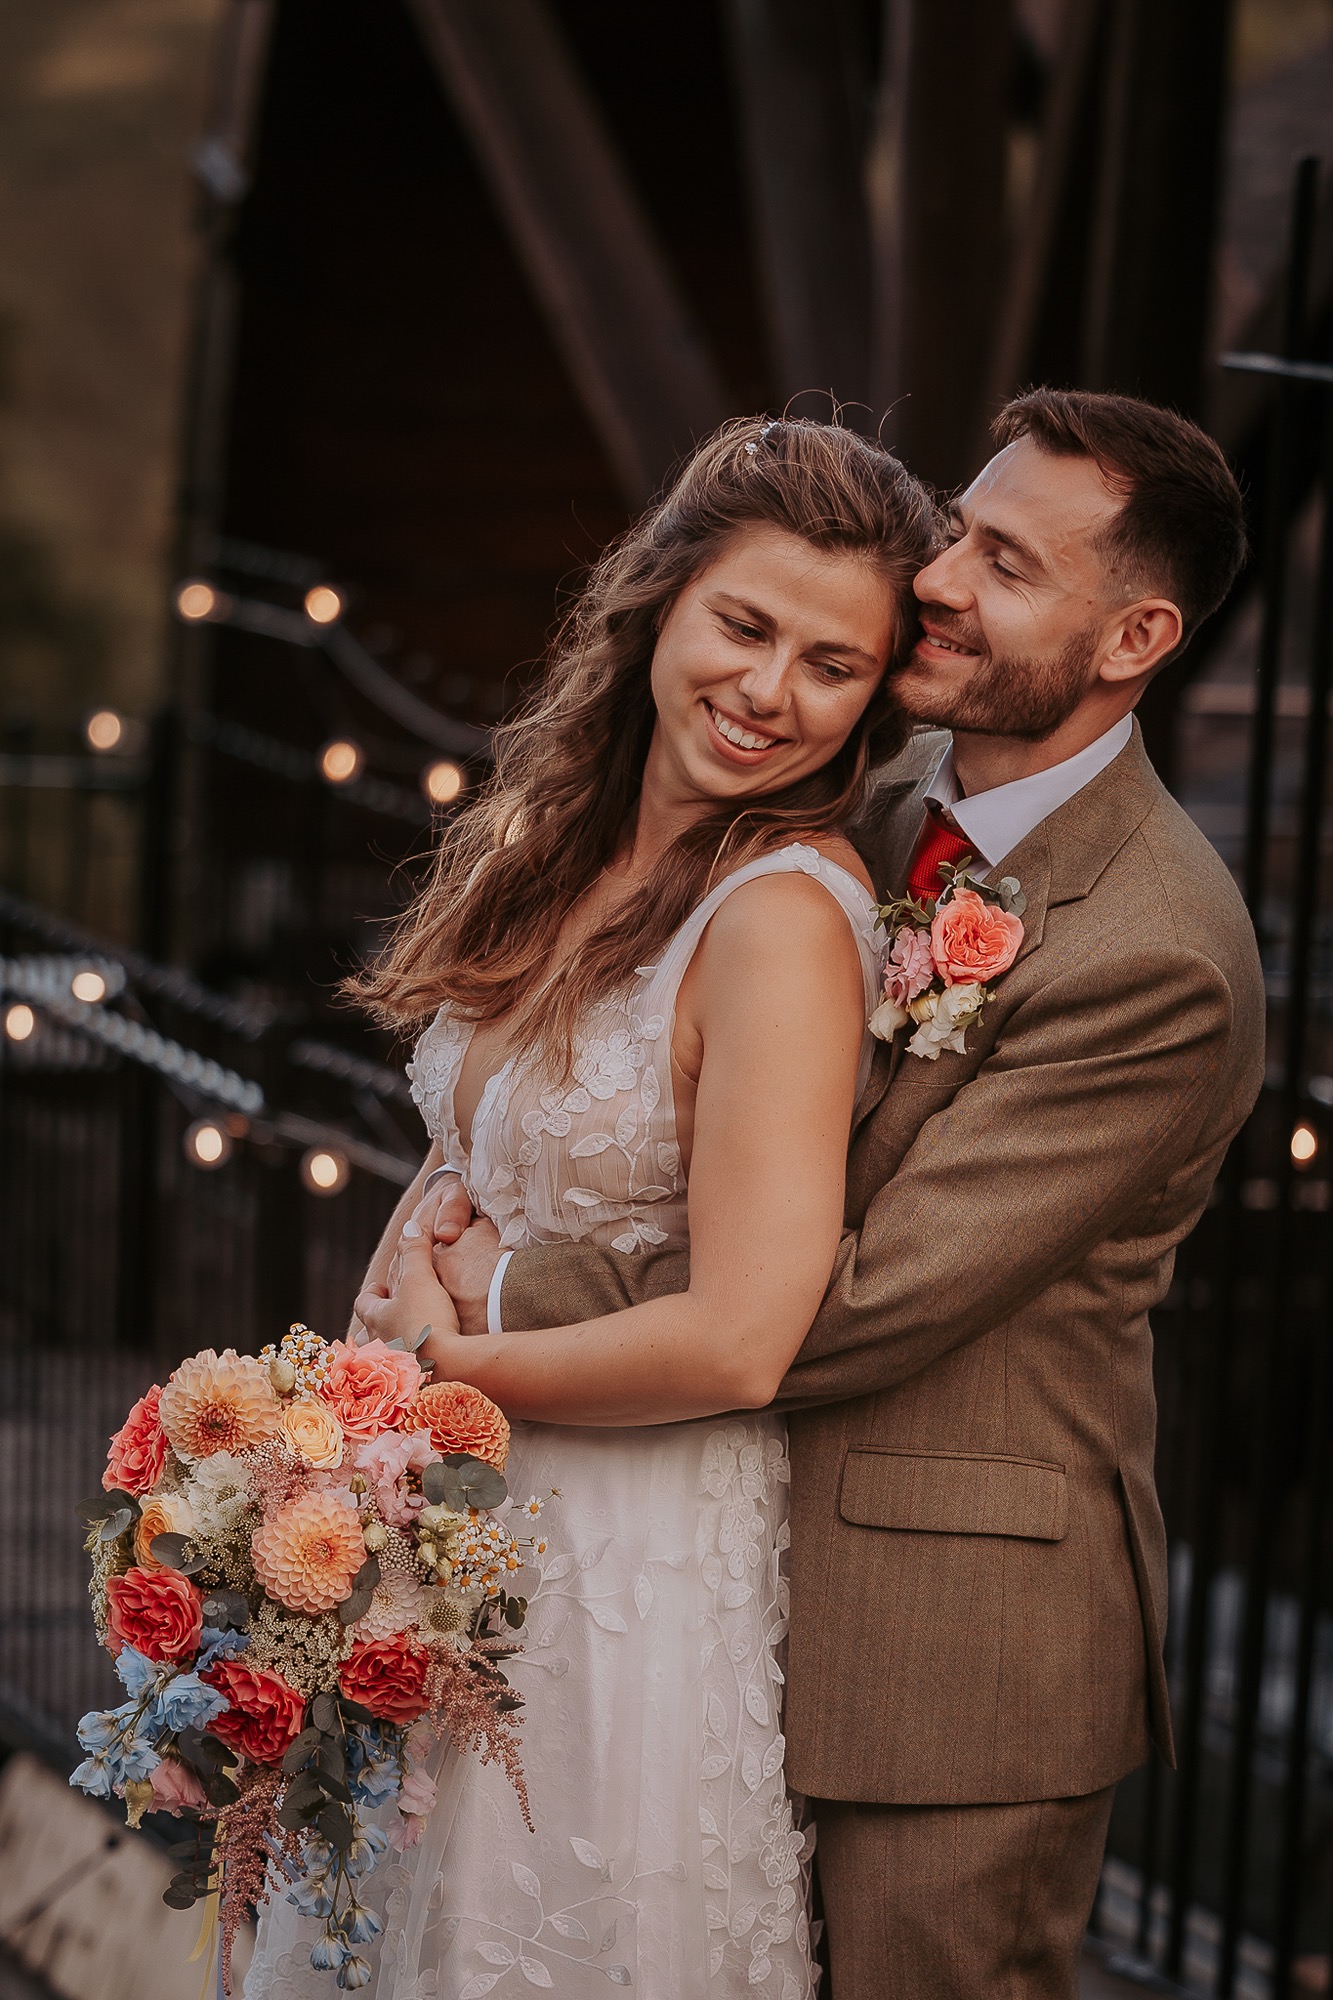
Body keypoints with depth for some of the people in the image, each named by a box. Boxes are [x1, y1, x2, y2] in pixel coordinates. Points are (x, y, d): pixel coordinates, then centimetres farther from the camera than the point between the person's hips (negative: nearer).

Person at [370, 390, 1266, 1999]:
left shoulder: (1159, 958, -22)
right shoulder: (886, 802, 5)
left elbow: (858, 1307, -23)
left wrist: (506, 1306, -16)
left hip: (954, 1637, -8)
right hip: (763, 1570, 8)